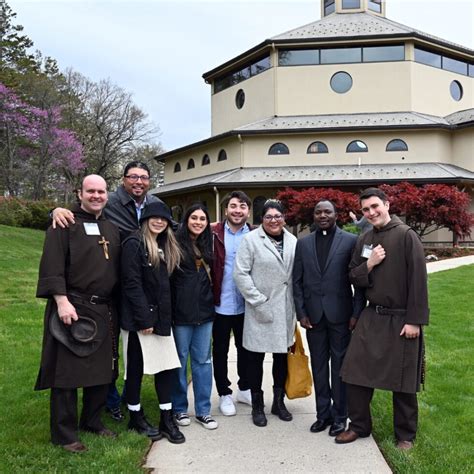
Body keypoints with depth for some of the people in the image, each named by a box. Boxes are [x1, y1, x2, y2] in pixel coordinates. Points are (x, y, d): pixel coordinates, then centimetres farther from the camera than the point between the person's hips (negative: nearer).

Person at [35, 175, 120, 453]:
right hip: (72, 308, -6)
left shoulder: (112, 229, 14)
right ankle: (65, 434, 13)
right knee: (68, 371, 1)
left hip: (104, 311, 6)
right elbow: (52, 265, -13)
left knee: (102, 369, 13)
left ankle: (93, 421, 30)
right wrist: (61, 300, -21)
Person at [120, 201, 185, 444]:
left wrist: (164, 315, 8)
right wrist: (144, 319, -17)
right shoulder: (134, 244, -10)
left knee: (167, 366, 6)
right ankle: (136, 417, 23)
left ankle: (167, 419, 17)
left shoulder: (166, 246, 13)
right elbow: (132, 284, -16)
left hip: (161, 317, 7)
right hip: (138, 318, -7)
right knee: (136, 368, 6)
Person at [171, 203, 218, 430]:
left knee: (202, 360, 9)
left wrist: (212, 302, 12)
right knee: (179, 360, 7)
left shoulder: (208, 245, 10)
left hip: (205, 310, 5)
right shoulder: (176, 243, -7)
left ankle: (203, 410, 20)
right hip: (182, 311, -5)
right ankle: (179, 408, 22)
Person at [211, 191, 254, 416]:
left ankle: (244, 389, 36)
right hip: (221, 304, -2)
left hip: (246, 304, 2)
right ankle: (224, 394, 27)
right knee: (220, 350, 11)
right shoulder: (213, 233, -7)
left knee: (245, 348, 17)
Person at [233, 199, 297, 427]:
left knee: (282, 354, 14)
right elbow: (240, 274, -11)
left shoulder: (292, 241, 6)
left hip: (285, 310, 4)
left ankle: (279, 401, 32)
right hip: (260, 310, -4)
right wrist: (258, 300, -14)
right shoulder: (250, 240, -7)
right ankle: (257, 405, 23)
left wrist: (297, 303, 4)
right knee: (256, 357, 6)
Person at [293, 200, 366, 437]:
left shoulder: (351, 240, -1)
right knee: (318, 366, 11)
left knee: (340, 365, 6)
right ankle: (323, 413, 24)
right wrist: (301, 312, 0)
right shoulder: (303, 243, 7)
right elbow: (297, 281, 7)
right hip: (313, 315, 3)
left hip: (340, 313, -3)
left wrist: (357, 312, -7)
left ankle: (339, 415, 21)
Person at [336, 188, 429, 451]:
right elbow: (354, 278, 10)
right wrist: (369, 264, -10)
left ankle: (405, 435, 26)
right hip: (371, 317, 5)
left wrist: (414, 320, -14)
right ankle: (359, 425, 24)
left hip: (401, 319, -5)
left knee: (403, 380, 7)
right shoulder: (364, 240, 7)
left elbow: (418, 280, -12)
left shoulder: (406, 235, -10)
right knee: (356, 372, 6)